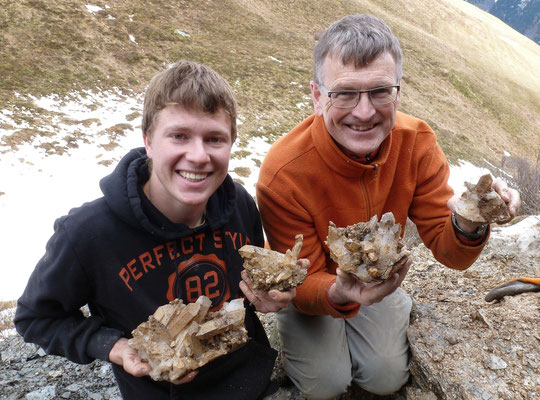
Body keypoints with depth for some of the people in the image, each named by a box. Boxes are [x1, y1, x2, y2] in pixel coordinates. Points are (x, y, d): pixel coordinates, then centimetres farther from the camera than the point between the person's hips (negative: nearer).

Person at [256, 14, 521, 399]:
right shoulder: (283, 176, -35)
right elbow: (302, 286, -25)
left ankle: (398, 307, 29)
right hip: (313, 281, -2)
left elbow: (447, 250, -17)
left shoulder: (416, 142, -23)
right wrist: (339, 294, -48)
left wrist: (467, 225, -41)